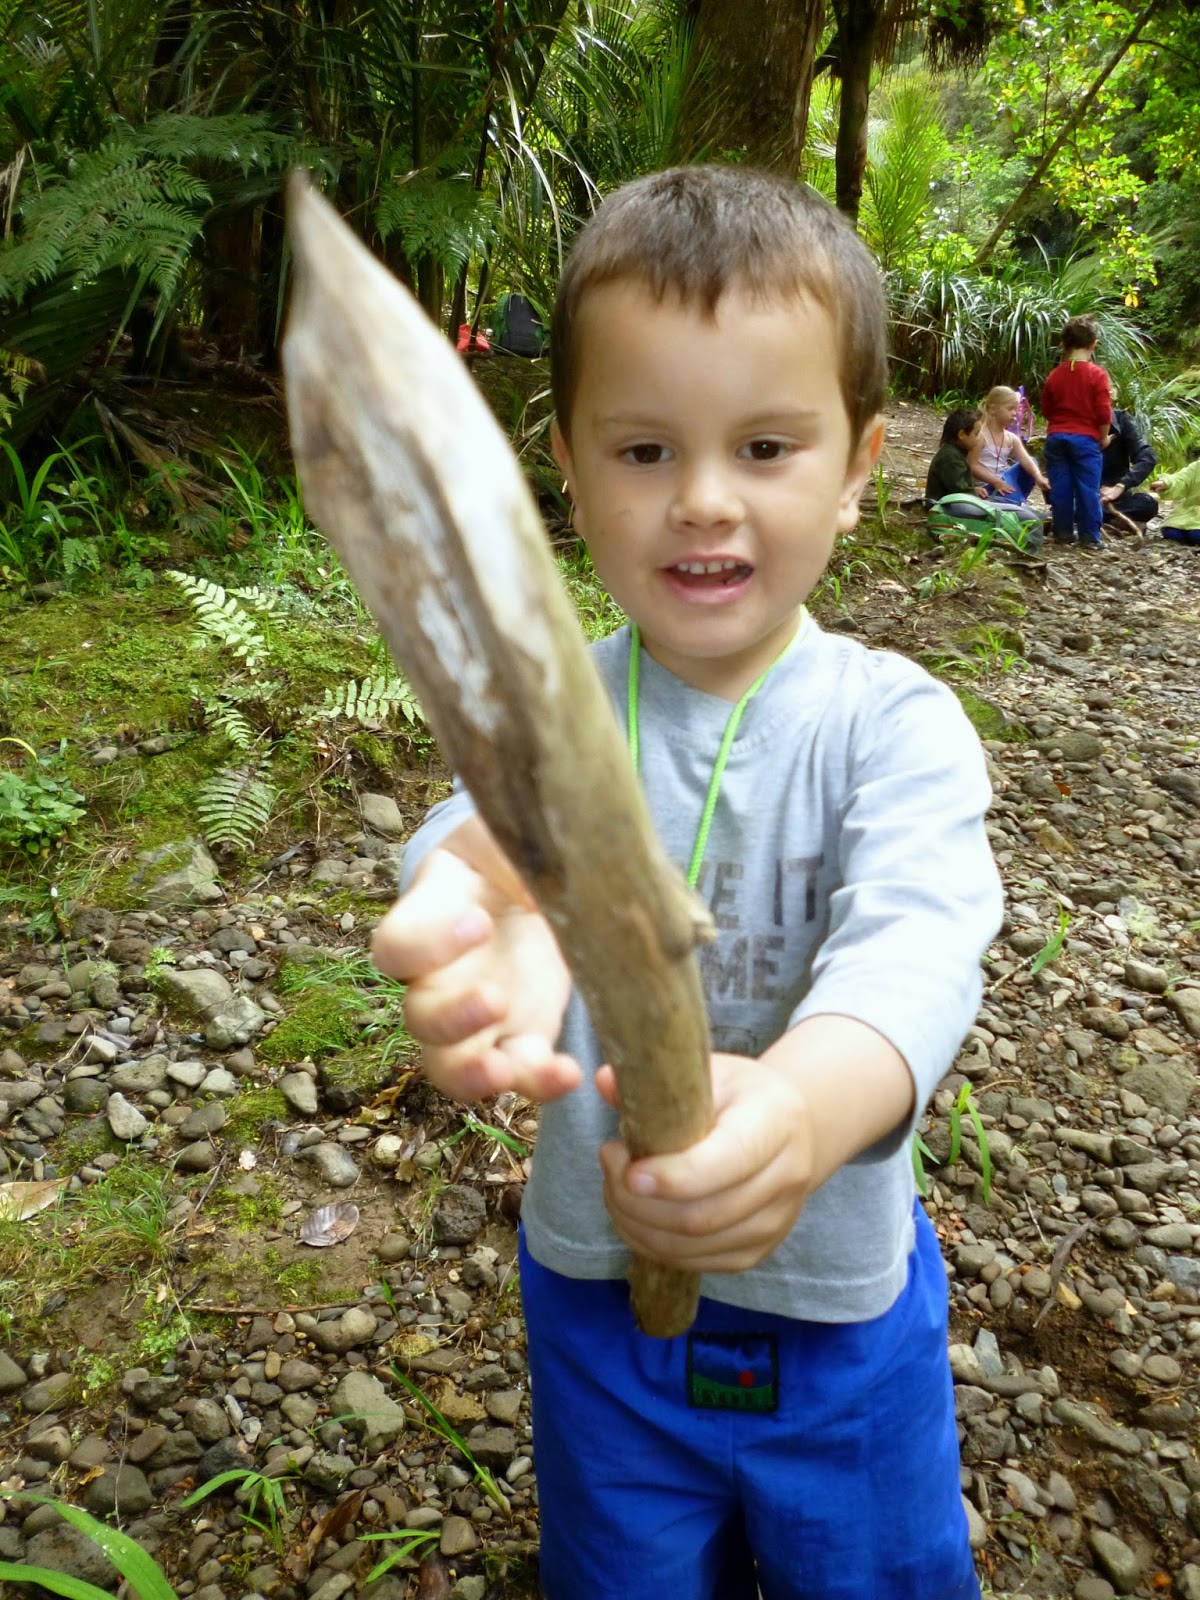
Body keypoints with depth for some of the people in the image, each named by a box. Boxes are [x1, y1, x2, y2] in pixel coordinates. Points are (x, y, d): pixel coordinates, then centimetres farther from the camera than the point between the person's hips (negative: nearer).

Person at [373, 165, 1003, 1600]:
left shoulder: (894, 722, -16)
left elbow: (917, 938, -34)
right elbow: (494, 827, -33)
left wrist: (804, 1106, -57)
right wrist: (489, 918, -59)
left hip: (842, 1308, 0)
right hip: (600, 1302, 1)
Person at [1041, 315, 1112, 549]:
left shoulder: (1055, 374, 5)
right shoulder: (1097, 374, -8)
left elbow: (1046, 410, 13)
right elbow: (1104, 413, -9)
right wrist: (1103, 437, 4)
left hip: (1056, 437, 4)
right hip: (1086, 438, -4)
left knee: (1060, 489, 7)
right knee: (1087, 489, 0)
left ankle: (1063, 532, 12)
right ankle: (1090, 536, 0)